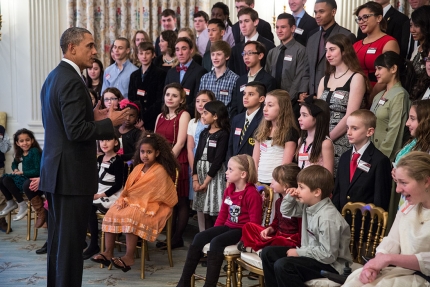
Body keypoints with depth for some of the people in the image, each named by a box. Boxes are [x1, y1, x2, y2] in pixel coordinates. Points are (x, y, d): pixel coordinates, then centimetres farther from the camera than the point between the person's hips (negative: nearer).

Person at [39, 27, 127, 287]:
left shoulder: (54, 76, 14)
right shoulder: (72, 81, -17)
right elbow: (76, 131, -23)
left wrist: (92, 117, 14)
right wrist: (110, 122, -11)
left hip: (56, 170, 10)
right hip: (72, 173, -10)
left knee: (58, 239, 17)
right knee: (71, 241, -2)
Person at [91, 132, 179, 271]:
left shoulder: (160, 171, -11)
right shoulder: (138, 168, 12)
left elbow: (149, 193, -16)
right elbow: (128, 188, 9)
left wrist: (128, 199, -12)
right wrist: (123, 199, -12)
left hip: (152, 206, -7)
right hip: (134, 203, 8)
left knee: (130, 216, -34)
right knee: (111, 213, -15)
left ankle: (129, 257, -32)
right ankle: (108, 252, -16)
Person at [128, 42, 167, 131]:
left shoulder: (160, 73, -2)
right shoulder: (134, 75, 17)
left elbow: (160, 100, -8)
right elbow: (131, 99, 16)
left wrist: (144, 118, -14)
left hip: (153, 121, -4)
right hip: (137, 121, 5)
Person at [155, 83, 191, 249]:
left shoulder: (184, 115, -2)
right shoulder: (161, 116, 17)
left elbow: (180, 143, -10)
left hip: (177, 162, -6)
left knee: (180, 201, -1)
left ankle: (177, 238, 2)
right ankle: (171, 236, 16)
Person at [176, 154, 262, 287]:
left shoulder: (252, 194, -16)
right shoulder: (228, 190, 11)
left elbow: (254, 222, -17)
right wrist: (214, 231, 8)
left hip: (242, 230, -8)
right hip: (228, 226, 8)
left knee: (216, 242, -31)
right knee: (199, 237, -11)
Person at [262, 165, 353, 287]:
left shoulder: (328, 218, -27)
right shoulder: (308, 205, 1)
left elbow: (328, 255, -27)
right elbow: (286, 211, 20)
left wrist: (299, 252, -18)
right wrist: (290, 197, -1)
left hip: (330, 264, -10)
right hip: (311, 254, 10)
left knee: (282, 265, -29)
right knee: (268, 253, 9)